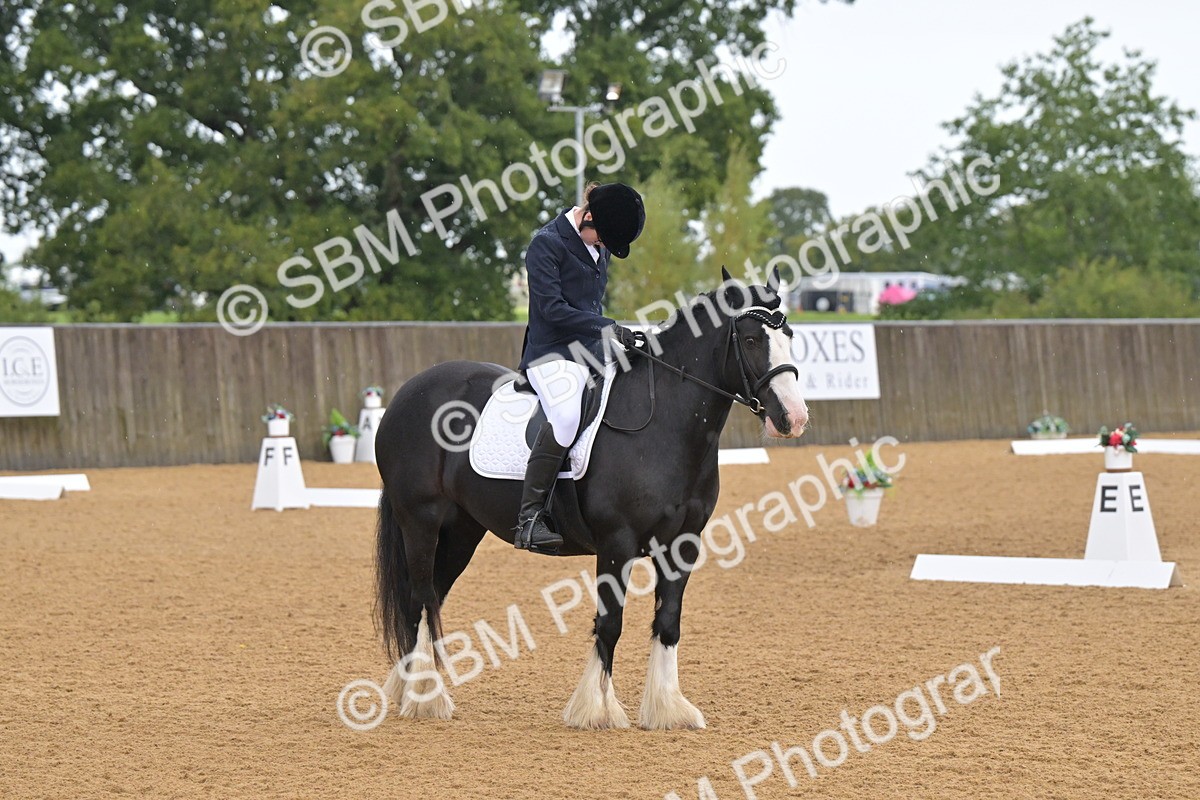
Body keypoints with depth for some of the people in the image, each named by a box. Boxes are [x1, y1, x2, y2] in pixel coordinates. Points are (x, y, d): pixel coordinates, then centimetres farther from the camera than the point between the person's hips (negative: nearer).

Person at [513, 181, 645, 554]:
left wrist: (614, 335, 12)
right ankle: (529, 518, -36)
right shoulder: (547, 244, -10)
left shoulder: (599, 247, 15)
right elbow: (552, 308, -17)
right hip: (552, 355, -9)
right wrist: (606, 327, -23)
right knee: (567, 412, -35)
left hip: (594, 355, 9)